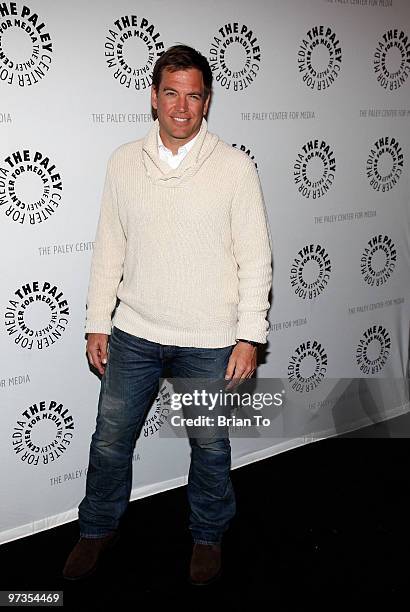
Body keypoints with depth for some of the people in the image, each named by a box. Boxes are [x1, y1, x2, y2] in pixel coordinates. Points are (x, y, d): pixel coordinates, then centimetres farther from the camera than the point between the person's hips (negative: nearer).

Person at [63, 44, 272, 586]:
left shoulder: (235, 167, -7)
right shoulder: (124, 162, 1)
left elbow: (255, 259, -6)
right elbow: (109, 250, 6)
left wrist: (249, 336, -10)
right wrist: (97, 324, 5)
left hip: (210, 340, -2)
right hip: (134, 333, 2)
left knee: (210, 445, 13)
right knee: (110, 439, 13)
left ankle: (208, 536, 38)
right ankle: (98, 530, 38)